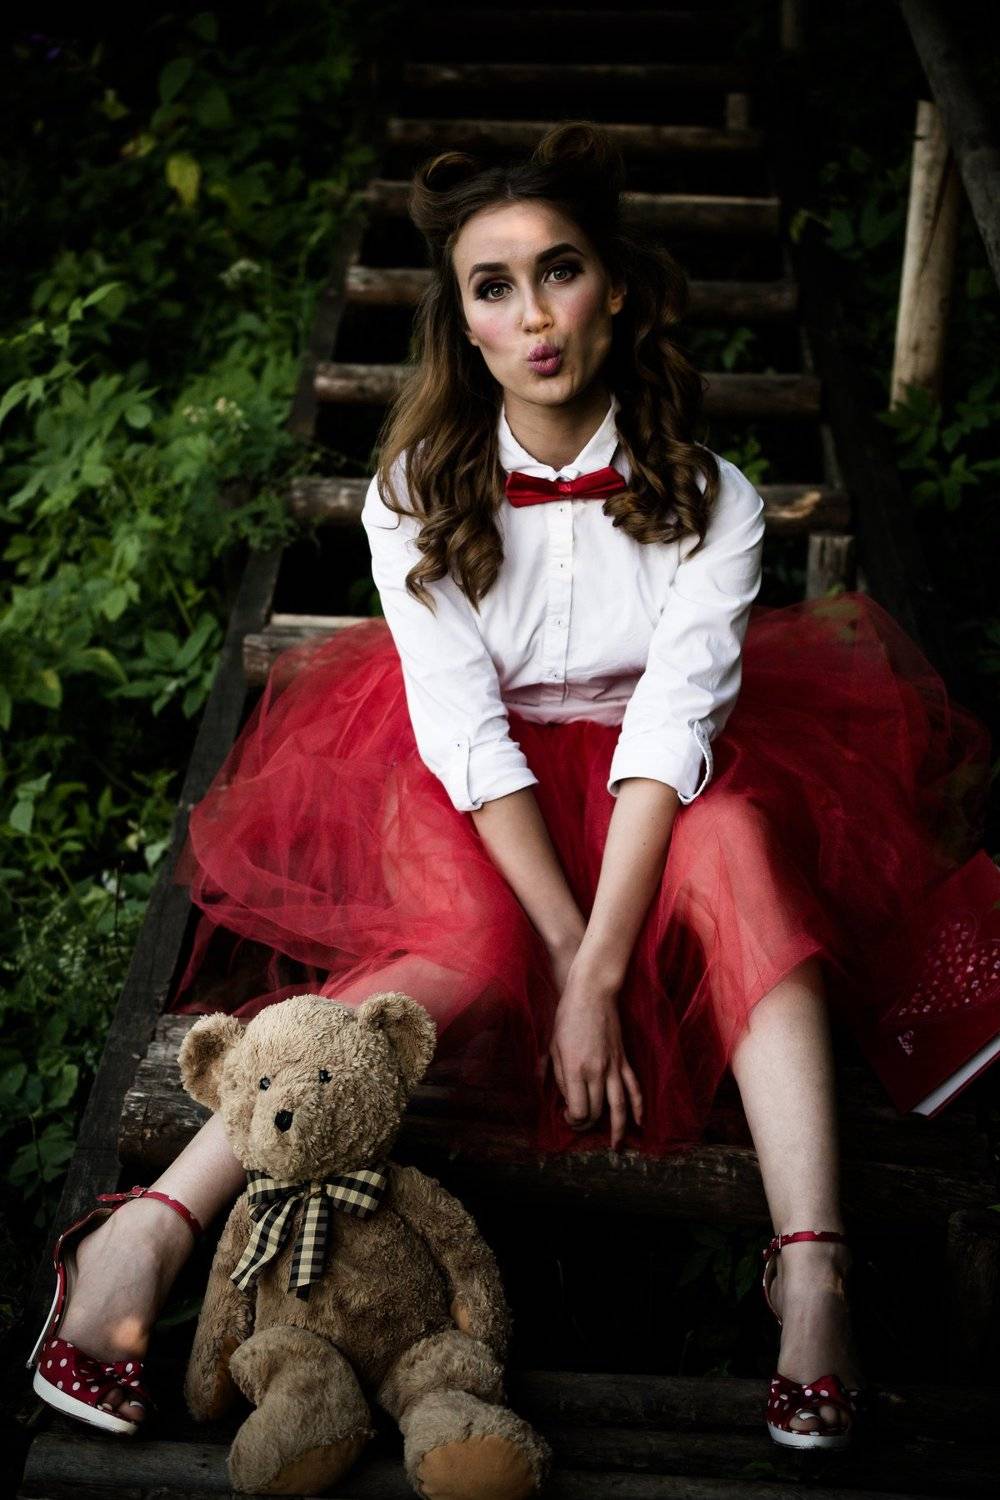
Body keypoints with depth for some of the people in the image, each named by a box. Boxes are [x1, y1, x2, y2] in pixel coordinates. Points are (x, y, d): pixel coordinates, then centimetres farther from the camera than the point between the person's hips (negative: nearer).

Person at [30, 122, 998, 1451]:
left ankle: (810, 1267, -40)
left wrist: (602, 969, -30)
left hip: (647, 776, 1)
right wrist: (567, 951, -24)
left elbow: (674, 722, -21)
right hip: (476, 786, 0)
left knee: (736, 842, -33)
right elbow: (465, 725, -16)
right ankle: (148, 1233, -36)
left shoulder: (708, 497, -10)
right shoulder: (418, 496, -9)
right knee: (473, 953, -32)